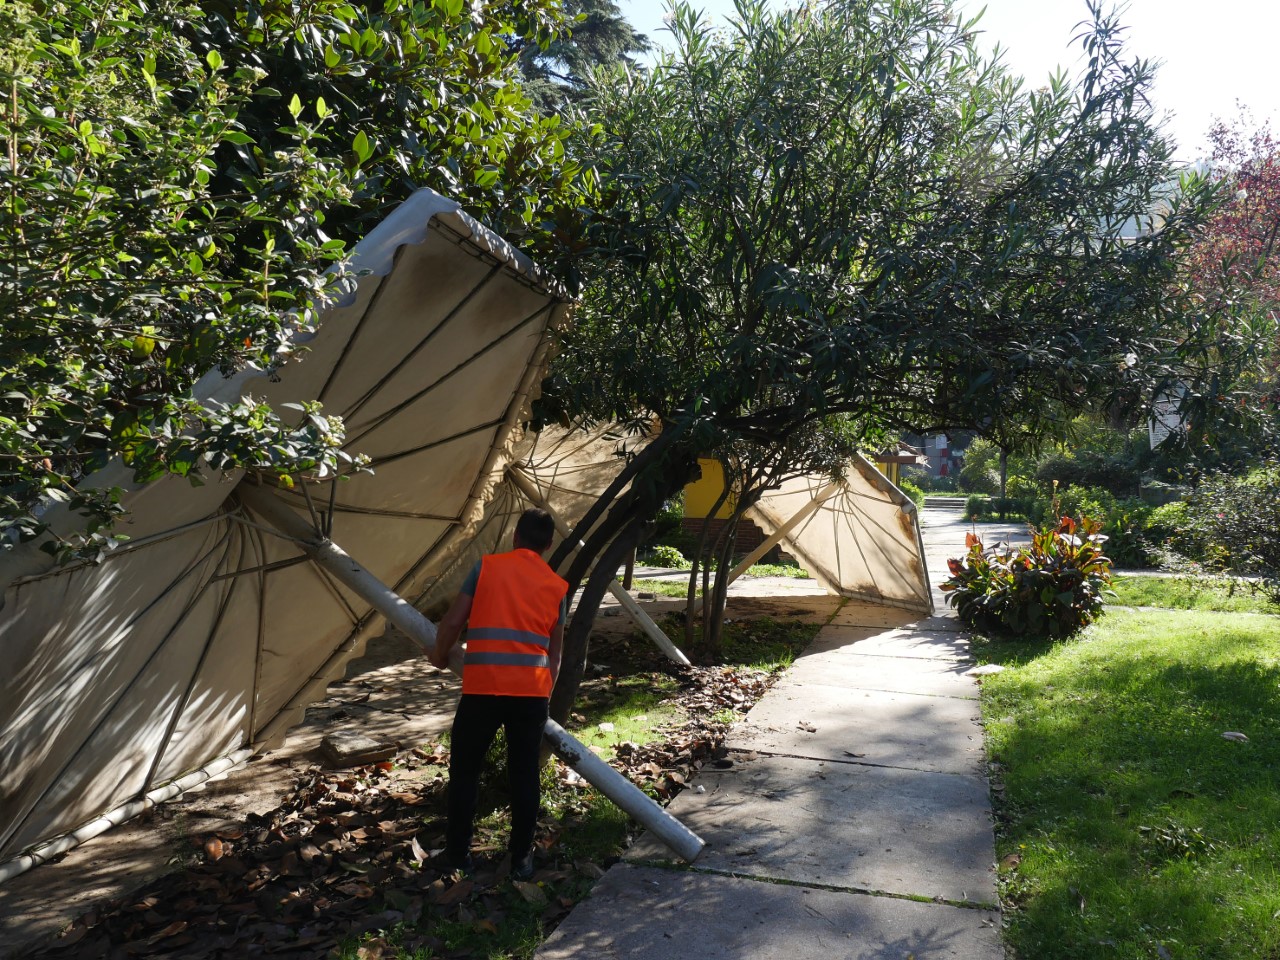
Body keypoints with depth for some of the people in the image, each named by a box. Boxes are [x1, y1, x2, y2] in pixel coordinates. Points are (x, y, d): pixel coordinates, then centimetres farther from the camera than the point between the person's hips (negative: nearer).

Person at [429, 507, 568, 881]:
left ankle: (458, 852, 25)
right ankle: (522, 857, 21)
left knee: (464, 770, 15)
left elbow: (453, 621, 2)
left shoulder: (487, 566, 4)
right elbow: (554, 653, 13)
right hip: (532, 690, 2)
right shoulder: (557, 586, 10)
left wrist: (440, 656, 20)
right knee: (525, 774, 13)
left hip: (483, 687, -2)